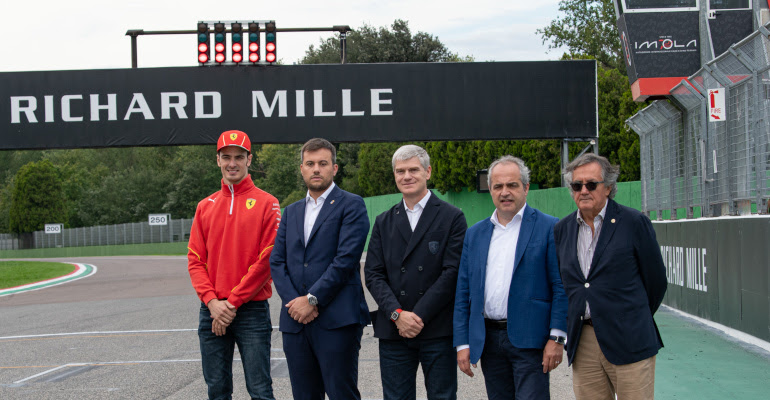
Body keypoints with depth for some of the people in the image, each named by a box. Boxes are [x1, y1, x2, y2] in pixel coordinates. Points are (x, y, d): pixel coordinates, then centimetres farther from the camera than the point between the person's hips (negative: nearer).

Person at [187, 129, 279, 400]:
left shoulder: (266, 204, -2)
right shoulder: (205, 207, 12)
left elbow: (267, 259, -8)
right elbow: (195, 259, 8)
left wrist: (233, 302, -10)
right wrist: (212, 301, -7)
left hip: (252, 310, -4)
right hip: (212, 311, 4)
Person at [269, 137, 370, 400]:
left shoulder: (350, 205, 1)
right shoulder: (291, 212, 20)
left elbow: (346, 258, -10)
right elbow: (277, 262, 11)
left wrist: (312, 299, -13)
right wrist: (293, 301, -6)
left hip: (336, 320, -5)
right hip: (296, 321, 6)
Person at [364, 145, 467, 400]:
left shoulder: (452, 217, 1)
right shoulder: (384, 222, 13)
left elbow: (452, 272, -7)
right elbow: (373, 274, 6)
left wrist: (419, 316, -12)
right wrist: (397, 314, -10)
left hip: (438, 331, -3)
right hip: (393, 331, 3)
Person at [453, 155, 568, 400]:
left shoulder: (549, 228, -2)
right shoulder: (475, 234, 12)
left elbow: (561, 287, -5)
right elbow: (463, 293, 12)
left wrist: (556, 338, -12)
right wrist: (462, 343, 6)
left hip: (529, 340, -5)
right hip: (488, 340, 5)